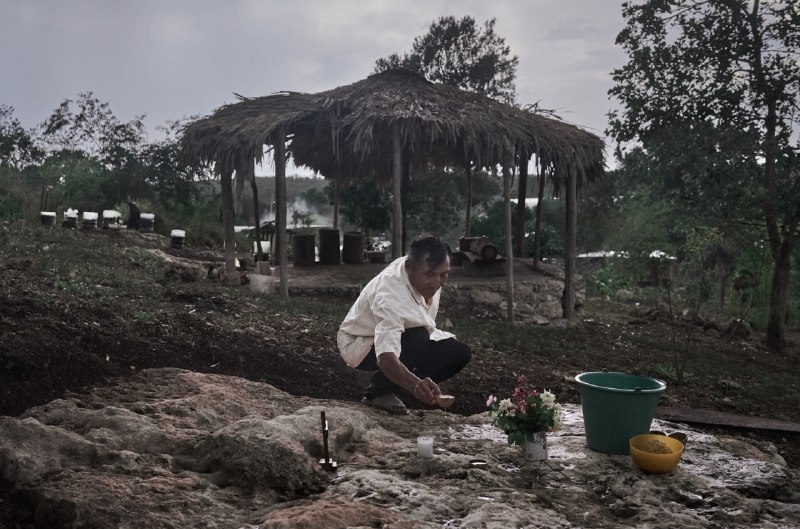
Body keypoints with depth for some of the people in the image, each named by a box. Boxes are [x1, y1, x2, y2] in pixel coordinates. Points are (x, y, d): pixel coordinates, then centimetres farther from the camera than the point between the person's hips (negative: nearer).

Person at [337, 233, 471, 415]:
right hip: (360, 344, -8)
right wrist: (416, 384, -69)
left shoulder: (427, 271, -16)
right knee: (418, 338, -37)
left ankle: (391, 387, 1)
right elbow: (385, 358, -52)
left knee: (459, 352, -11)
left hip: (397, 334, 8)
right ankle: (378, 392, -13)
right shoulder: (390, 295, -41)